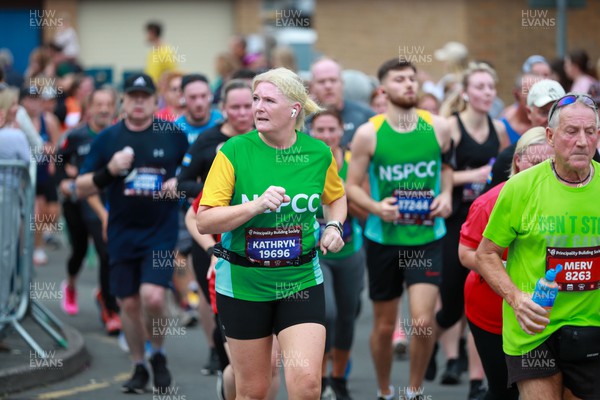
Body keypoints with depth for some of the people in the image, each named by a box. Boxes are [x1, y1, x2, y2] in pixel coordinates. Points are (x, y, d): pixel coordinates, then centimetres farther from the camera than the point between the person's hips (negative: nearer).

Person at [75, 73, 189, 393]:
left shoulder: (174, 136, 0)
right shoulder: (107, 138, 2)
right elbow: (81, 189, 3)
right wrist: (109, 171, -15)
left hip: (161, 232, -2)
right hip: (121, 233, 2)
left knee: (153, 297, -17)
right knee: (129, 304, 7)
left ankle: (158, 355, 10)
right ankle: (138, 367, 24)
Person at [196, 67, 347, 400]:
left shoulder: (319, 153, -2)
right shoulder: (235, 151, -10)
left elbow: (336, 198, 20)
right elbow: (204, 222, -13)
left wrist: (333, 226, -1)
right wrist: (257, 205, -25)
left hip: (301, 282, 1)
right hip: (243, 283, -1)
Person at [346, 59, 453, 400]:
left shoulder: (439, 127, -2)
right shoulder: (369, 133, -7)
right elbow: (352, 185, -1)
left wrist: (446, 194, -1)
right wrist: (375, 207, -19)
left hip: (427, 238, 0)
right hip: (384, 239, 0)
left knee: (423, 322, -13)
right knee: (384, 326, 10)